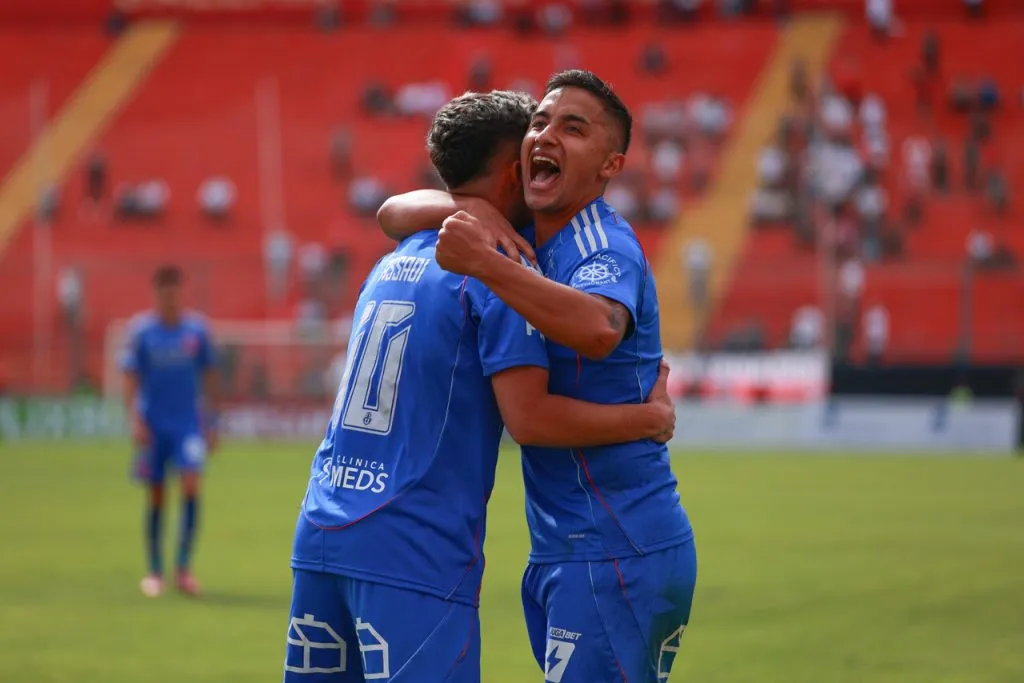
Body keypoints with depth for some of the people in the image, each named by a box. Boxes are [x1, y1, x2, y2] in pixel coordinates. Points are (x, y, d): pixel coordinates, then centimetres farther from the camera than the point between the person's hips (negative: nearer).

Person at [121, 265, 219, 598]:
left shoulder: (197, 329, 1)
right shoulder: (141, 330, -3)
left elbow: (208, 377, 9)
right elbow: (131, 378, -2)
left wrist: (211, 423, 8)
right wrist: (135, 420, -14)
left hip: (189, 422, 0)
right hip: (153, 425, 0)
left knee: (191, 485, -16)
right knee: (156, 495, 5)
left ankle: (184, 567, -12)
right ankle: (154, 572, 16)